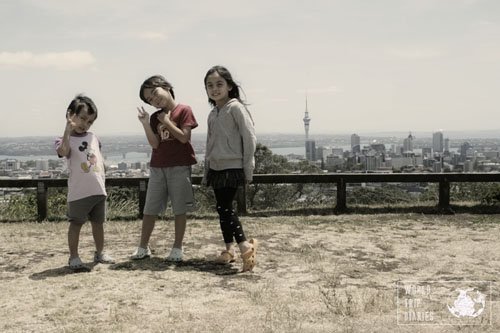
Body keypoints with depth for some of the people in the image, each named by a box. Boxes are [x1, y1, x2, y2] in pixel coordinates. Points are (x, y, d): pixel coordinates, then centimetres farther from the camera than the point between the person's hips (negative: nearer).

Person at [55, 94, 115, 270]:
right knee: (76, 223, 3)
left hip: (99, 190, 6)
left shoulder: (93, 137, 11)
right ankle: (73, 257, 14)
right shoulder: (65, 140, -7)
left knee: (98, 222, 16)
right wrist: (68, 129, -34)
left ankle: (99, 253, 30)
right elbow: (64, 152, -30)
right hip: (79, 192, -6)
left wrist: (102, 177, 12)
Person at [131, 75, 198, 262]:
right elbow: (155, 144, 0)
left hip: (179, 167, -5)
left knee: (180, 209, 1)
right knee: (150, 209, 7)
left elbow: (184, 137, -12)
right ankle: (143, 247, 17)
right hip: (157, 167, 5)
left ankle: (177, 248, 11)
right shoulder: (155, 117, 10)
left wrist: (166, 121, -10)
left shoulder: (183, 110, -3)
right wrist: (145, 124, -10)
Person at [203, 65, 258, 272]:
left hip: (232, 167, -8)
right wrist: (206, 173, 16)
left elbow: (249, 136, -14)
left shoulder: (235, 107, -9)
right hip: (216, 168, 8)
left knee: (224, 207, -16)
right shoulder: (212, 114, 14)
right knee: (223, 208, 9)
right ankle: (229, 249, 18)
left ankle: (245, 247, -16)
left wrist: (248, 168, -15)